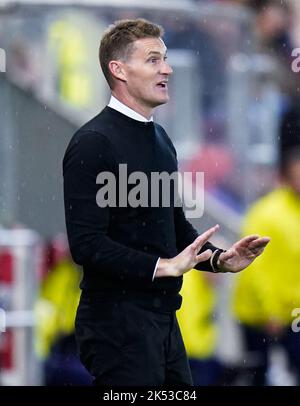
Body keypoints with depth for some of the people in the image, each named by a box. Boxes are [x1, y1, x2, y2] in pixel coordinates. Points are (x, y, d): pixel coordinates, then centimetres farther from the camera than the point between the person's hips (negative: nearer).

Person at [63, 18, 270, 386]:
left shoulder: (160, 139, 16)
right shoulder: (93, 142, -13)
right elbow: (86, 244, -20)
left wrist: (219, 259, 5)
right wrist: (163, 266, -24)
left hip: (163, 318, 9)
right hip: (118, 322, -9)